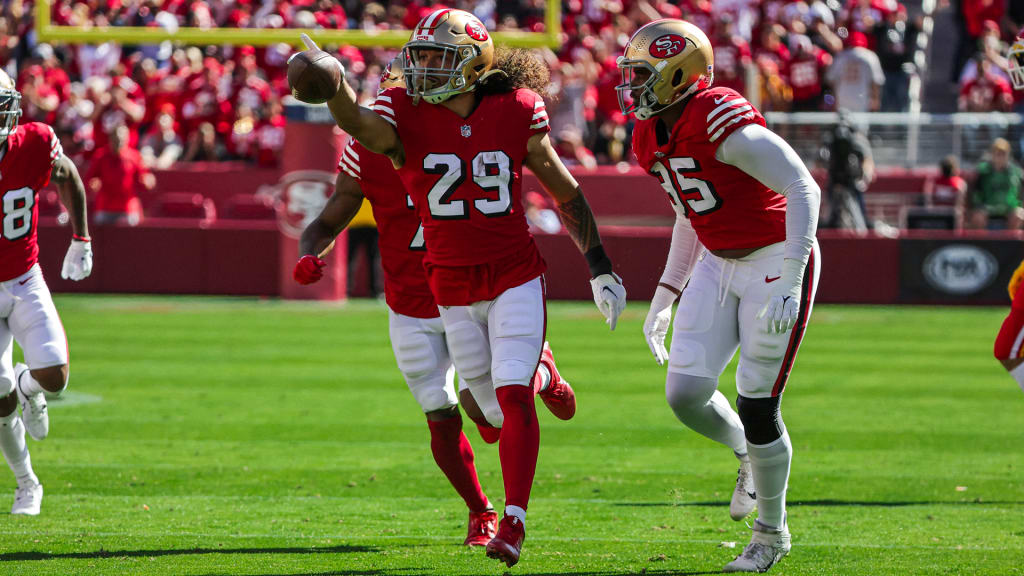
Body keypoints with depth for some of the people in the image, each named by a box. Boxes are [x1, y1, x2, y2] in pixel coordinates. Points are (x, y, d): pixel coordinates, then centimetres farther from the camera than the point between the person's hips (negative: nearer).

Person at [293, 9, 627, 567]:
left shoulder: (515, 112, -6)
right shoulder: (405, 115, -9)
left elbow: (565, 192, 6)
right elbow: (359, 124, -34)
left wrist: (599, 267, 9)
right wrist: (333, 85, -57)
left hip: (515, 275, -2)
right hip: (452, 285, 2)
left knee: (513, 393, -16)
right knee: (487, 403, 10)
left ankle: (514, 521, -15)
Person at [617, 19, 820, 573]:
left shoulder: (724, 124, -24)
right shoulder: (654, 138, 4)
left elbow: (803, 189, -26)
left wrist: (789, 284, -29)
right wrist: (665, 298, 18)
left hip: (774, 262, -8)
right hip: (719, 266, 8)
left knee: (756, 407, -5)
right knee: (685, 393, -3)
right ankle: (749, 456, 29)